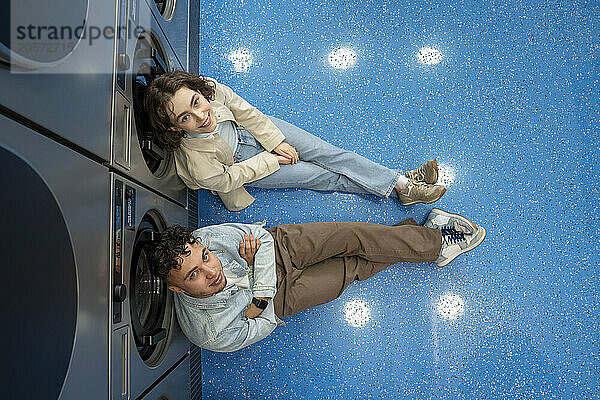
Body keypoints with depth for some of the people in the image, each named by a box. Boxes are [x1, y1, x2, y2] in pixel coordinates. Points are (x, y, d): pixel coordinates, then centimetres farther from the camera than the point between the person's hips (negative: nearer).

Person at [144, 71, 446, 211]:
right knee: (322, 176, -7)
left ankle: (403, 182, 2)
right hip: (240, 164, -4)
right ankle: (398, 189, 3)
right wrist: (270, 160, -12)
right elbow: (228, 179, -20)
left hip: (250, 129, 4)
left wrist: (277, 141, -10)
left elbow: (245, 111, -11)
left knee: (326, 153, -5)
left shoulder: (209, 87, -28)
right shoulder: (196, 163, -39)